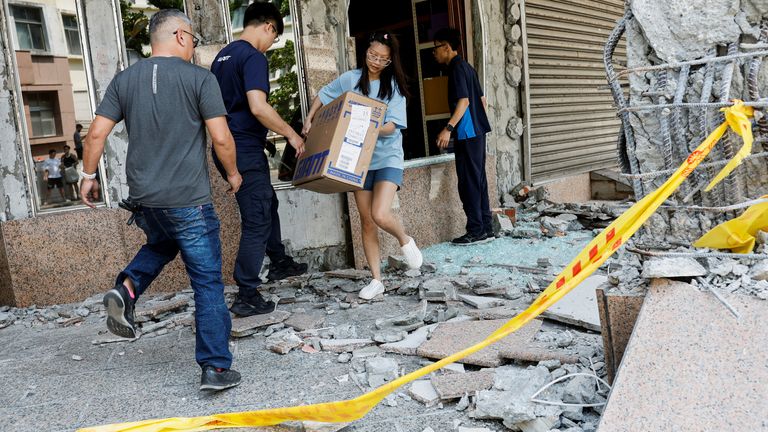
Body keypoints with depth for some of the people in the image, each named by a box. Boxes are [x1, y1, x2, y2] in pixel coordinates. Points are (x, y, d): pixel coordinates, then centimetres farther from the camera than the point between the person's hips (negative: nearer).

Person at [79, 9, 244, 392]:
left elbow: (97, 133, 2)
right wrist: (232, 174, 6)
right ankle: (216, 368, 5)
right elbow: (221, 138, -11)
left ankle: (126, 290, 9)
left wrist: (88, 175, 16)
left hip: (143, 199, 5)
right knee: (207, 283, 3)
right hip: (189, 201, -5)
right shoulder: (199, 78, -7)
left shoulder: (124, 80, 6)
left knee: (161, 245, 34)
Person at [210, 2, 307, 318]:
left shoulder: (223, 55, 14)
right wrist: (291, 134, -16)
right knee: (257, 219, -2)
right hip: (246, 150, -10)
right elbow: (258, 107, -27)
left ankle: (279, 262, 40)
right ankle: (247, 296, 2)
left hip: (227, 146, 10)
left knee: (267, 202, 25)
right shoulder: (254, 57, -15)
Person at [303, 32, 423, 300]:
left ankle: (405, 241, 13)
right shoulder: (350, 79, 2)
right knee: (367, 222, 4)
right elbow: (323, 96, 15)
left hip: (387, 158, -3)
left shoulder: (394, 86, -4)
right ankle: (376, 280, 13)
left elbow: (391, 126, -12)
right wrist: (309, 120, 1)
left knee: (380, 215, -21)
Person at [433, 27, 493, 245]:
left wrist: (448, 128, -27)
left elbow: (464, 101, -21)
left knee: (469, 182, -6)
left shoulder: (457, 68, -11)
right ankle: (486, 229, 15)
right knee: (478, 180, 11)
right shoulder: (467, 67, 18)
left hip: (467, 134, -10)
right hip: (477, 131, 10)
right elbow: (482, 99, 20)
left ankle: (476, 231, -2)